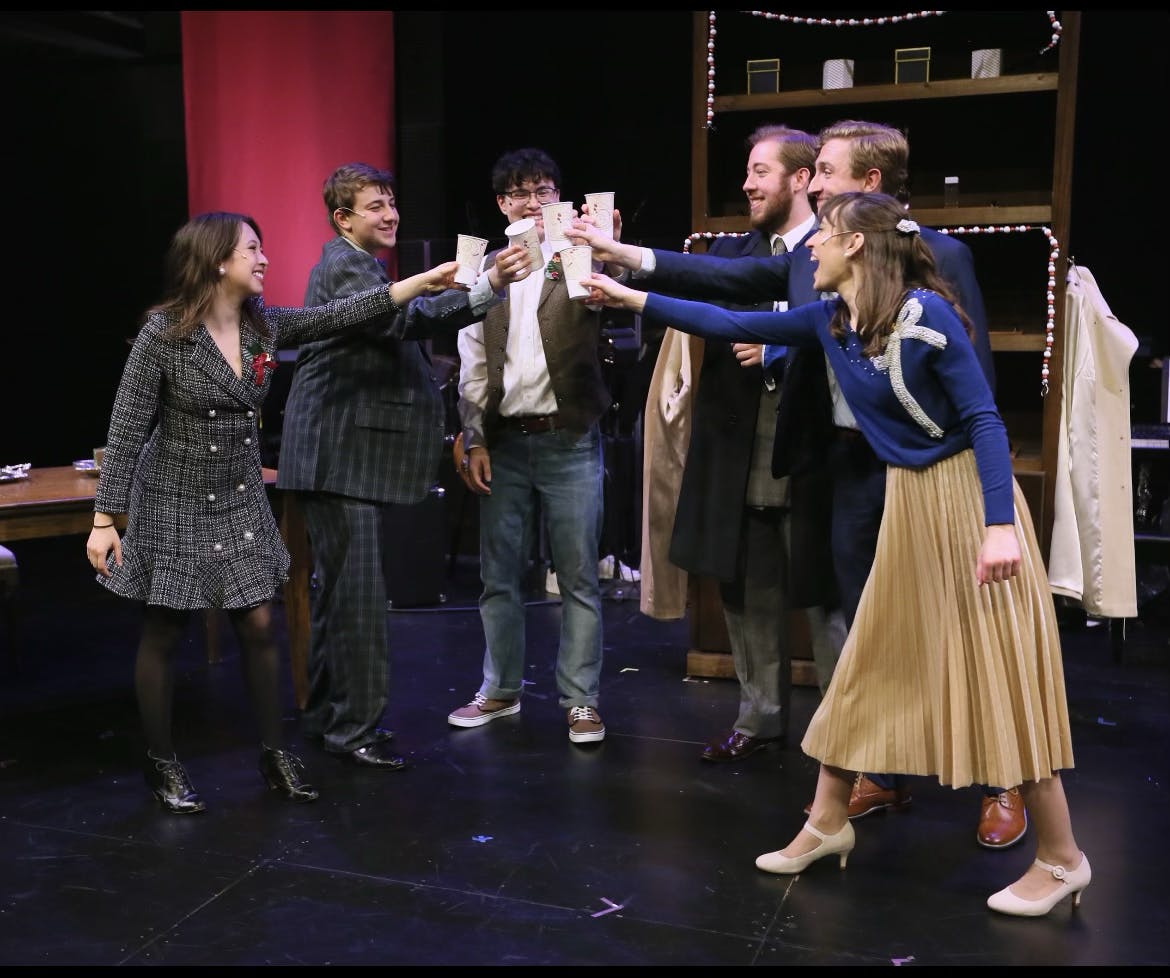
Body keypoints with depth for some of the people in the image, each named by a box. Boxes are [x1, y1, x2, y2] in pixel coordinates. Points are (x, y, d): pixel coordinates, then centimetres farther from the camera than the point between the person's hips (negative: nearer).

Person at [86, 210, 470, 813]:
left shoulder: (264, 325, -1)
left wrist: (426, 281, -11)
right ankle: (162, 764, 23)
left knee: (259, 627, 5)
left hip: (240, 502, 5)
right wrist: (104, 521, -16)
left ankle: (274, 754, 19)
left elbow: (339, 315, -5)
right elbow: (125, 431, -15)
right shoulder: (162, 332, -16)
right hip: (173, 504, -5)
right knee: (163, 636, 7)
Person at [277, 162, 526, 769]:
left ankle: (326, 714, 26)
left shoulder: (359, 266, 21)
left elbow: (397, 326, 29)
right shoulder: (343, 267, -12)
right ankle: (353, 727, 0)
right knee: (357, 592, -8)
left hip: (354, 452, 11)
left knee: (337, 588, 15)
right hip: (339, 456, -11)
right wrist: (487, 287, -37)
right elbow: (404, 318, -29)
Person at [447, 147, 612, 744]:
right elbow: (472, 365, 10)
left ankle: (580, 700, 13)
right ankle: (501, 689, 26)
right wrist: (473, 441, 4)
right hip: (503, 443, 3)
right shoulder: (484, 270, 10)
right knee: (500, 574, 11)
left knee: (578, 577, 2)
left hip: (568, 441, -3)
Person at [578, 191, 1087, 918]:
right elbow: (733, 325, 6)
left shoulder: (925, 313, -17)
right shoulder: (831, 320, 2)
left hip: (967, 495, -7)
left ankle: (1062, 858, 12)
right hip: (909, 501, 7)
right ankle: (828, 824, 22)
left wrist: (1000, 525, -25)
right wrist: (632, 299, 6)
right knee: (870, 662, 10)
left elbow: (985, 418, -18)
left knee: (1001, 674, -3)